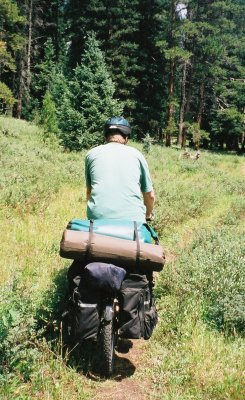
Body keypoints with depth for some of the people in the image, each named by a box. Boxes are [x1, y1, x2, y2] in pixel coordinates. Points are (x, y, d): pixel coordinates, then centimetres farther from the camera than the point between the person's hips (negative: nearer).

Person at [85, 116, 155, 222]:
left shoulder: (91, 154, 15)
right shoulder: (136, 154, 14)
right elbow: (150, 195, 20)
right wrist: (148, 215, 40)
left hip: (98, 217, 0)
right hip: (132, 218, 0)